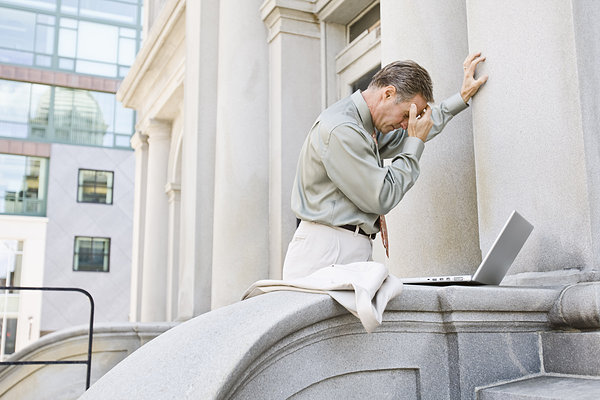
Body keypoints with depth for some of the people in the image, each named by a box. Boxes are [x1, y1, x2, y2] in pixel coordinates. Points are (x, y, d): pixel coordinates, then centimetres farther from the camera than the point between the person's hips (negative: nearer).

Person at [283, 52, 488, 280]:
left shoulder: (368, 126, 17)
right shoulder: (341, 130, -15)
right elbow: (382, 198, -14)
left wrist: (462, 98, 34)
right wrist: (415, 144, -3)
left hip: (354, 250, 9)